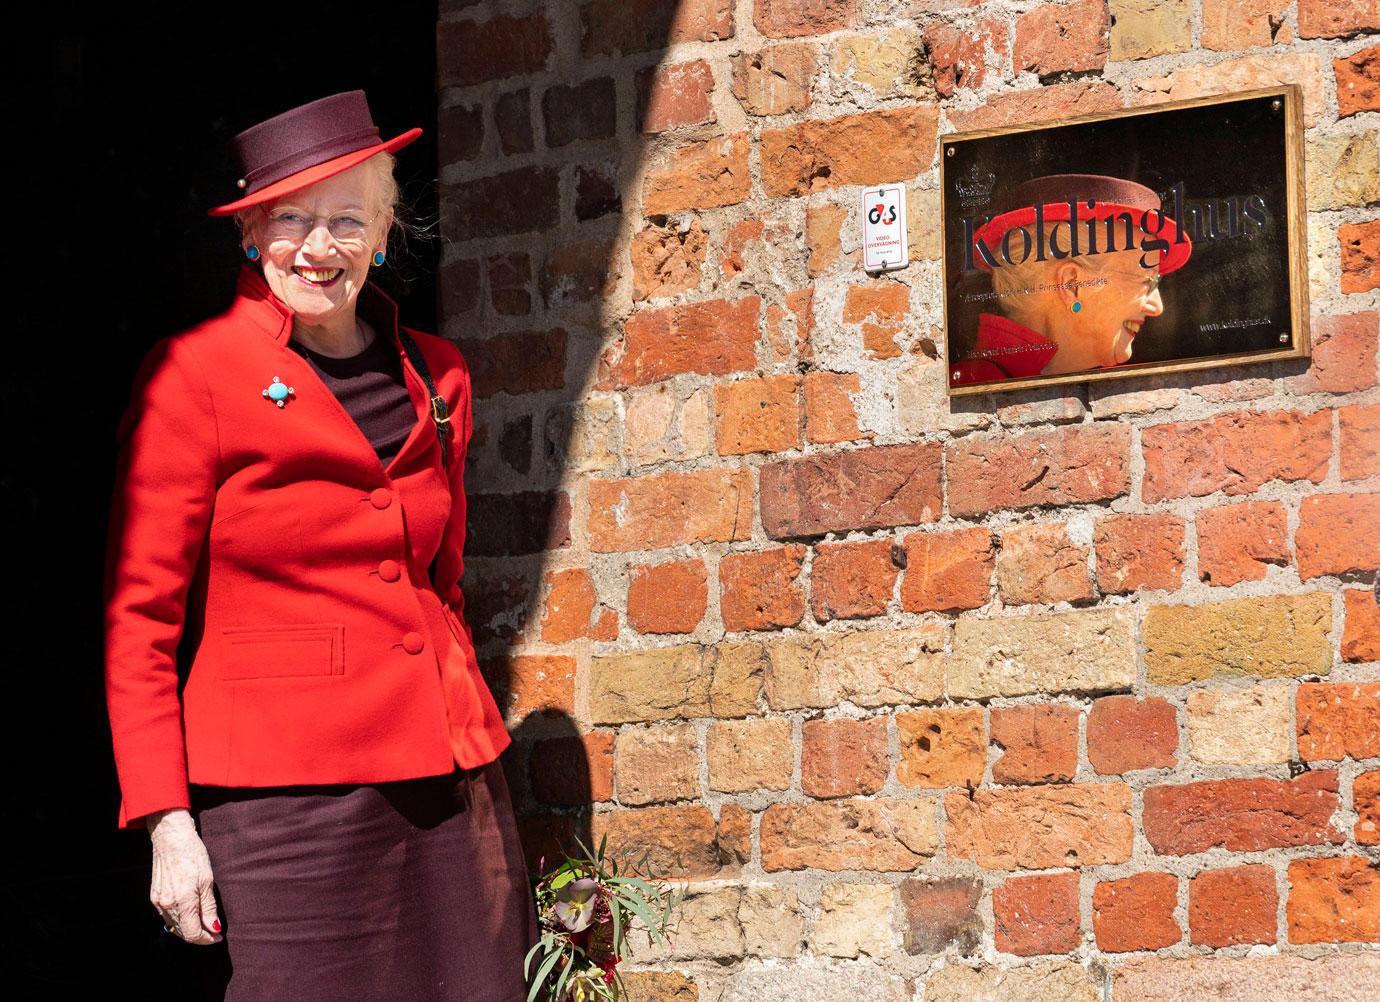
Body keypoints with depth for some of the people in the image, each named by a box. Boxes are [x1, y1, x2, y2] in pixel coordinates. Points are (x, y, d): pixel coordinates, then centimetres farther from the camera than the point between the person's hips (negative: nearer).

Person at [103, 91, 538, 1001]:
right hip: (288, 797, -5)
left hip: (451, 785, 5)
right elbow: (138, 617, -5)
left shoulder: (437, 377, 12)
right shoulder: (194, 375, -4)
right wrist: (166, 821, -10)